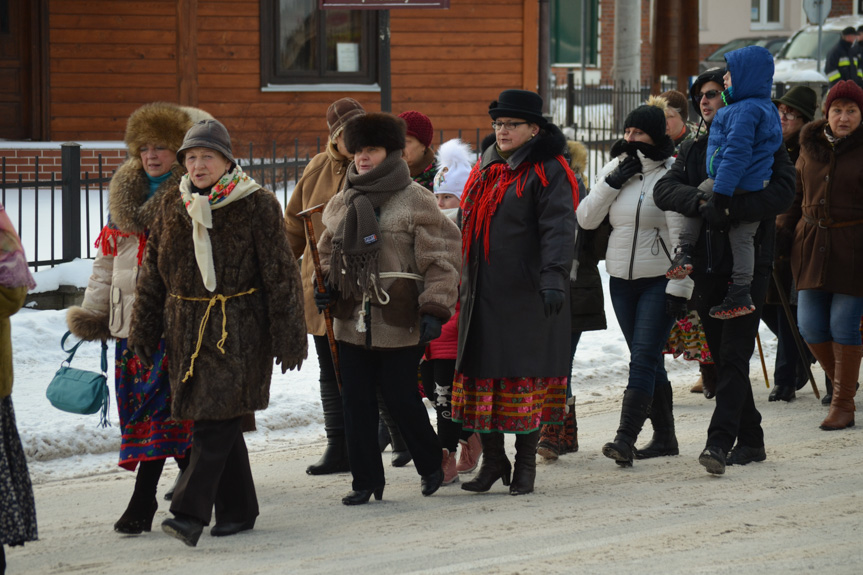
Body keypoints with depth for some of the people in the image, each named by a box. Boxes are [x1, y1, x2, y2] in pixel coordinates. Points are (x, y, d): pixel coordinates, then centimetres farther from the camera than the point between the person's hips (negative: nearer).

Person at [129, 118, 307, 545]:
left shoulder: (257, 206, -4)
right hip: (187, 329, 5)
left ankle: (191, 512, -17)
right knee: (219, 423, 9)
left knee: (216, 421, -12)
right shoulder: (172, 208, 10)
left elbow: (280, 275, -4)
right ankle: (237, 510, 19)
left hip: (240, 330, -5)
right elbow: (153, 274, 16)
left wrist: (288, 337, -6)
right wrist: (142, 331, 13)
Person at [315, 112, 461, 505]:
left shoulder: (416, 201, -5)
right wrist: (327, 288, 4)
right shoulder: (341, 204, 12)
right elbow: (327, 253, 25)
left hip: (399, 323, -5)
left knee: (401, 398, 1)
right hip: (352, 322, 5)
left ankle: (431, 466, 25)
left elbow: (440, 260, -7)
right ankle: (366, 482, 15)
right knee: (356, 401, 5)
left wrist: (434, 310, -16)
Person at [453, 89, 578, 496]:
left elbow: (558, 229, -16)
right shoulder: (486, 170, 17)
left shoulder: (547, 172, -7)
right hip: (484, 296, 7)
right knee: (482, 373, 5)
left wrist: (554, 278, -28)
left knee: (526, 374, -2)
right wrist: (464, 284, 23)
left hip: (528, 296, -7)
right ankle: (492, 459, 16)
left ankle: (525, 463, 9)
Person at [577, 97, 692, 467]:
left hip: (659, 280, -6)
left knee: (643, 358, -12)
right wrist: (611, 183, -8)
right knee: (648, 361, 12)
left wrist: (680, 287, -17)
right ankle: (665, 437, 21)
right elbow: (585, 219, 5)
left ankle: (625, 439, -17)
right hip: (621, 279, 6)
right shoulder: (614, 169, 9)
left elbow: (682, 235, -13)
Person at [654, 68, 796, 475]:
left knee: (734, 354, -12)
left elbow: (783, 193, -16)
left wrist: (730, 204, -25)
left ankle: (719, 440, -19)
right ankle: (750, 439, 19)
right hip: (706, 267, 6)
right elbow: (663, 190, 0)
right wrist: (700, 200, -20)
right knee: (721, 355, 9)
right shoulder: (694, 150, 14)